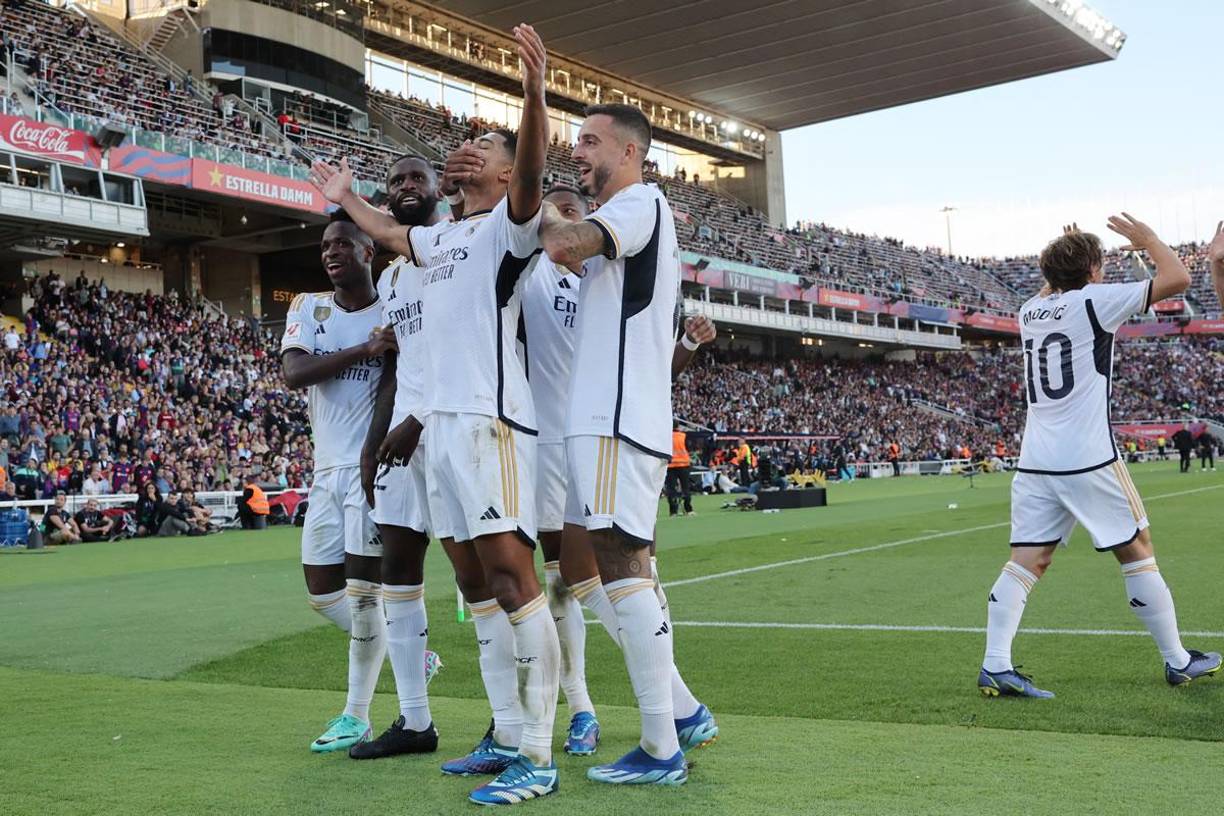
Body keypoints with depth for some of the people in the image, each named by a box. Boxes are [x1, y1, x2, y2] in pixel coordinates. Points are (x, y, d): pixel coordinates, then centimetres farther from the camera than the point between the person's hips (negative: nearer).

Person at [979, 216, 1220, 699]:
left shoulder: (1030, 311, 12)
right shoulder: (1095, 302, -5)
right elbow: (1178, 279, -1)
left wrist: (1063, 263, 35)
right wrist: (1147, 238, 12)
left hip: (1035, 464, 5)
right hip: (1089, 461, -5)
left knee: (1026, 562, 1)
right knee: (1136, 551, 8)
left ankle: (995, 667, -9)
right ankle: (1178, 661, 18)